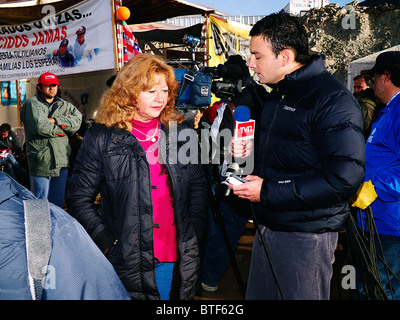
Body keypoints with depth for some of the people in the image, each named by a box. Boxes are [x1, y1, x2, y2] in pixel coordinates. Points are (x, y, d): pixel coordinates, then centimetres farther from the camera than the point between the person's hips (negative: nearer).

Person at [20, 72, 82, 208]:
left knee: (58, 203, 15)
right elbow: (40, 127, -19)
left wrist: (56, 120, -14)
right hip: (41, 162, -5)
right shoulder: (32, 103, -3)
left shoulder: (64, 105, 14)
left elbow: (77, 120, -3)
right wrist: (64, 125, -6)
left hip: (62, 161, 5)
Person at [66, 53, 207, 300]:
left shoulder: (179, 130, 5)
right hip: (127, 261, -3)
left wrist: (196, 229, 1)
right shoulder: (102, 137, -5)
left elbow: (198, 183, 11)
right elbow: (79, 198, -4)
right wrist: (107, 242, -10)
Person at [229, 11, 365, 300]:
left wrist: (268, 192, -23)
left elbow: (345, 176, -26)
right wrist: (246, 151, 3)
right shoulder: (277, 94, 13)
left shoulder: (333, 100, -18)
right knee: (258, 294, 20)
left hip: (307, 235, -8)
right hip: (268, 226, 9)